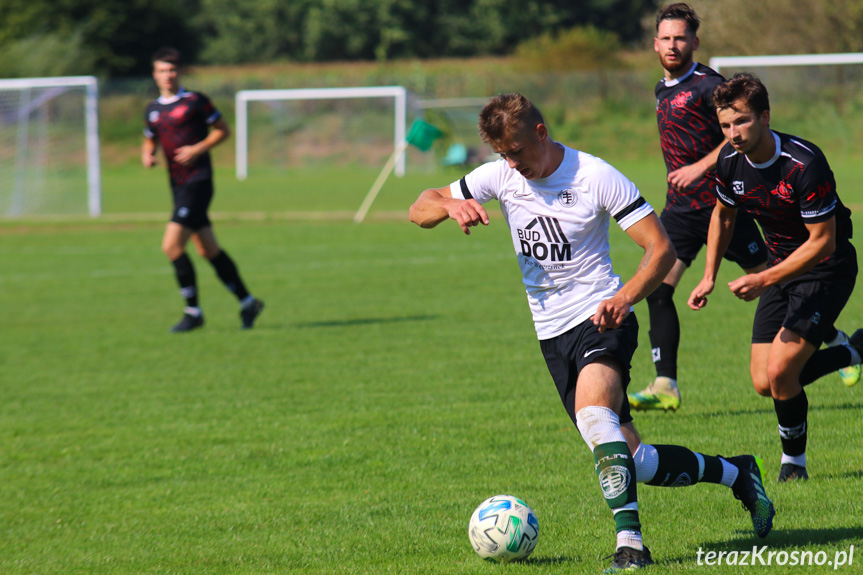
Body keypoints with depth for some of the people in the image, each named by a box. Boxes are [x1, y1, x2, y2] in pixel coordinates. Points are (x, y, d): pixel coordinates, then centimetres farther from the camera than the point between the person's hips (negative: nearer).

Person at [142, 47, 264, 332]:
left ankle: (193, 312, -7)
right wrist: (147, 156, 2)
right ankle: (247, 302, 22)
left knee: (172, 246, -15)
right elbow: (149, 141, 25)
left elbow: (223, 130, 0)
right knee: (208, 250, 10)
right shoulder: (153, 109, 13)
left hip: (198, 180, -7)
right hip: (178, 185, 7)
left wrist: (198, 149, -13)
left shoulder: (195, 101, -5)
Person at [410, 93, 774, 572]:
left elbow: (661, 248, -11)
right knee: (632, 463, 4)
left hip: (599, 320, -6)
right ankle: (735, 473, 26)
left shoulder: (594, 177, -12)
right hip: (552, 335, 6)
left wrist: (625, 297, -28)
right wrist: (451, 206, -19)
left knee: (593, 415, -35)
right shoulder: (499, 177, 1)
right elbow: (419, 211, 4)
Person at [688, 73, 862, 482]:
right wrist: (709, 277, 8)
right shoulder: (730, 161, -7)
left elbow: (822, 240, -24)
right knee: (764, 383, 1)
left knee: (781, 372, -19)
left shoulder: (804, 164, -28)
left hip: (826, 269, -7)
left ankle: (794, 460, 5)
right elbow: (723, 215, 13)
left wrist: (765, 280, -28)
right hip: (780, 269, 7)